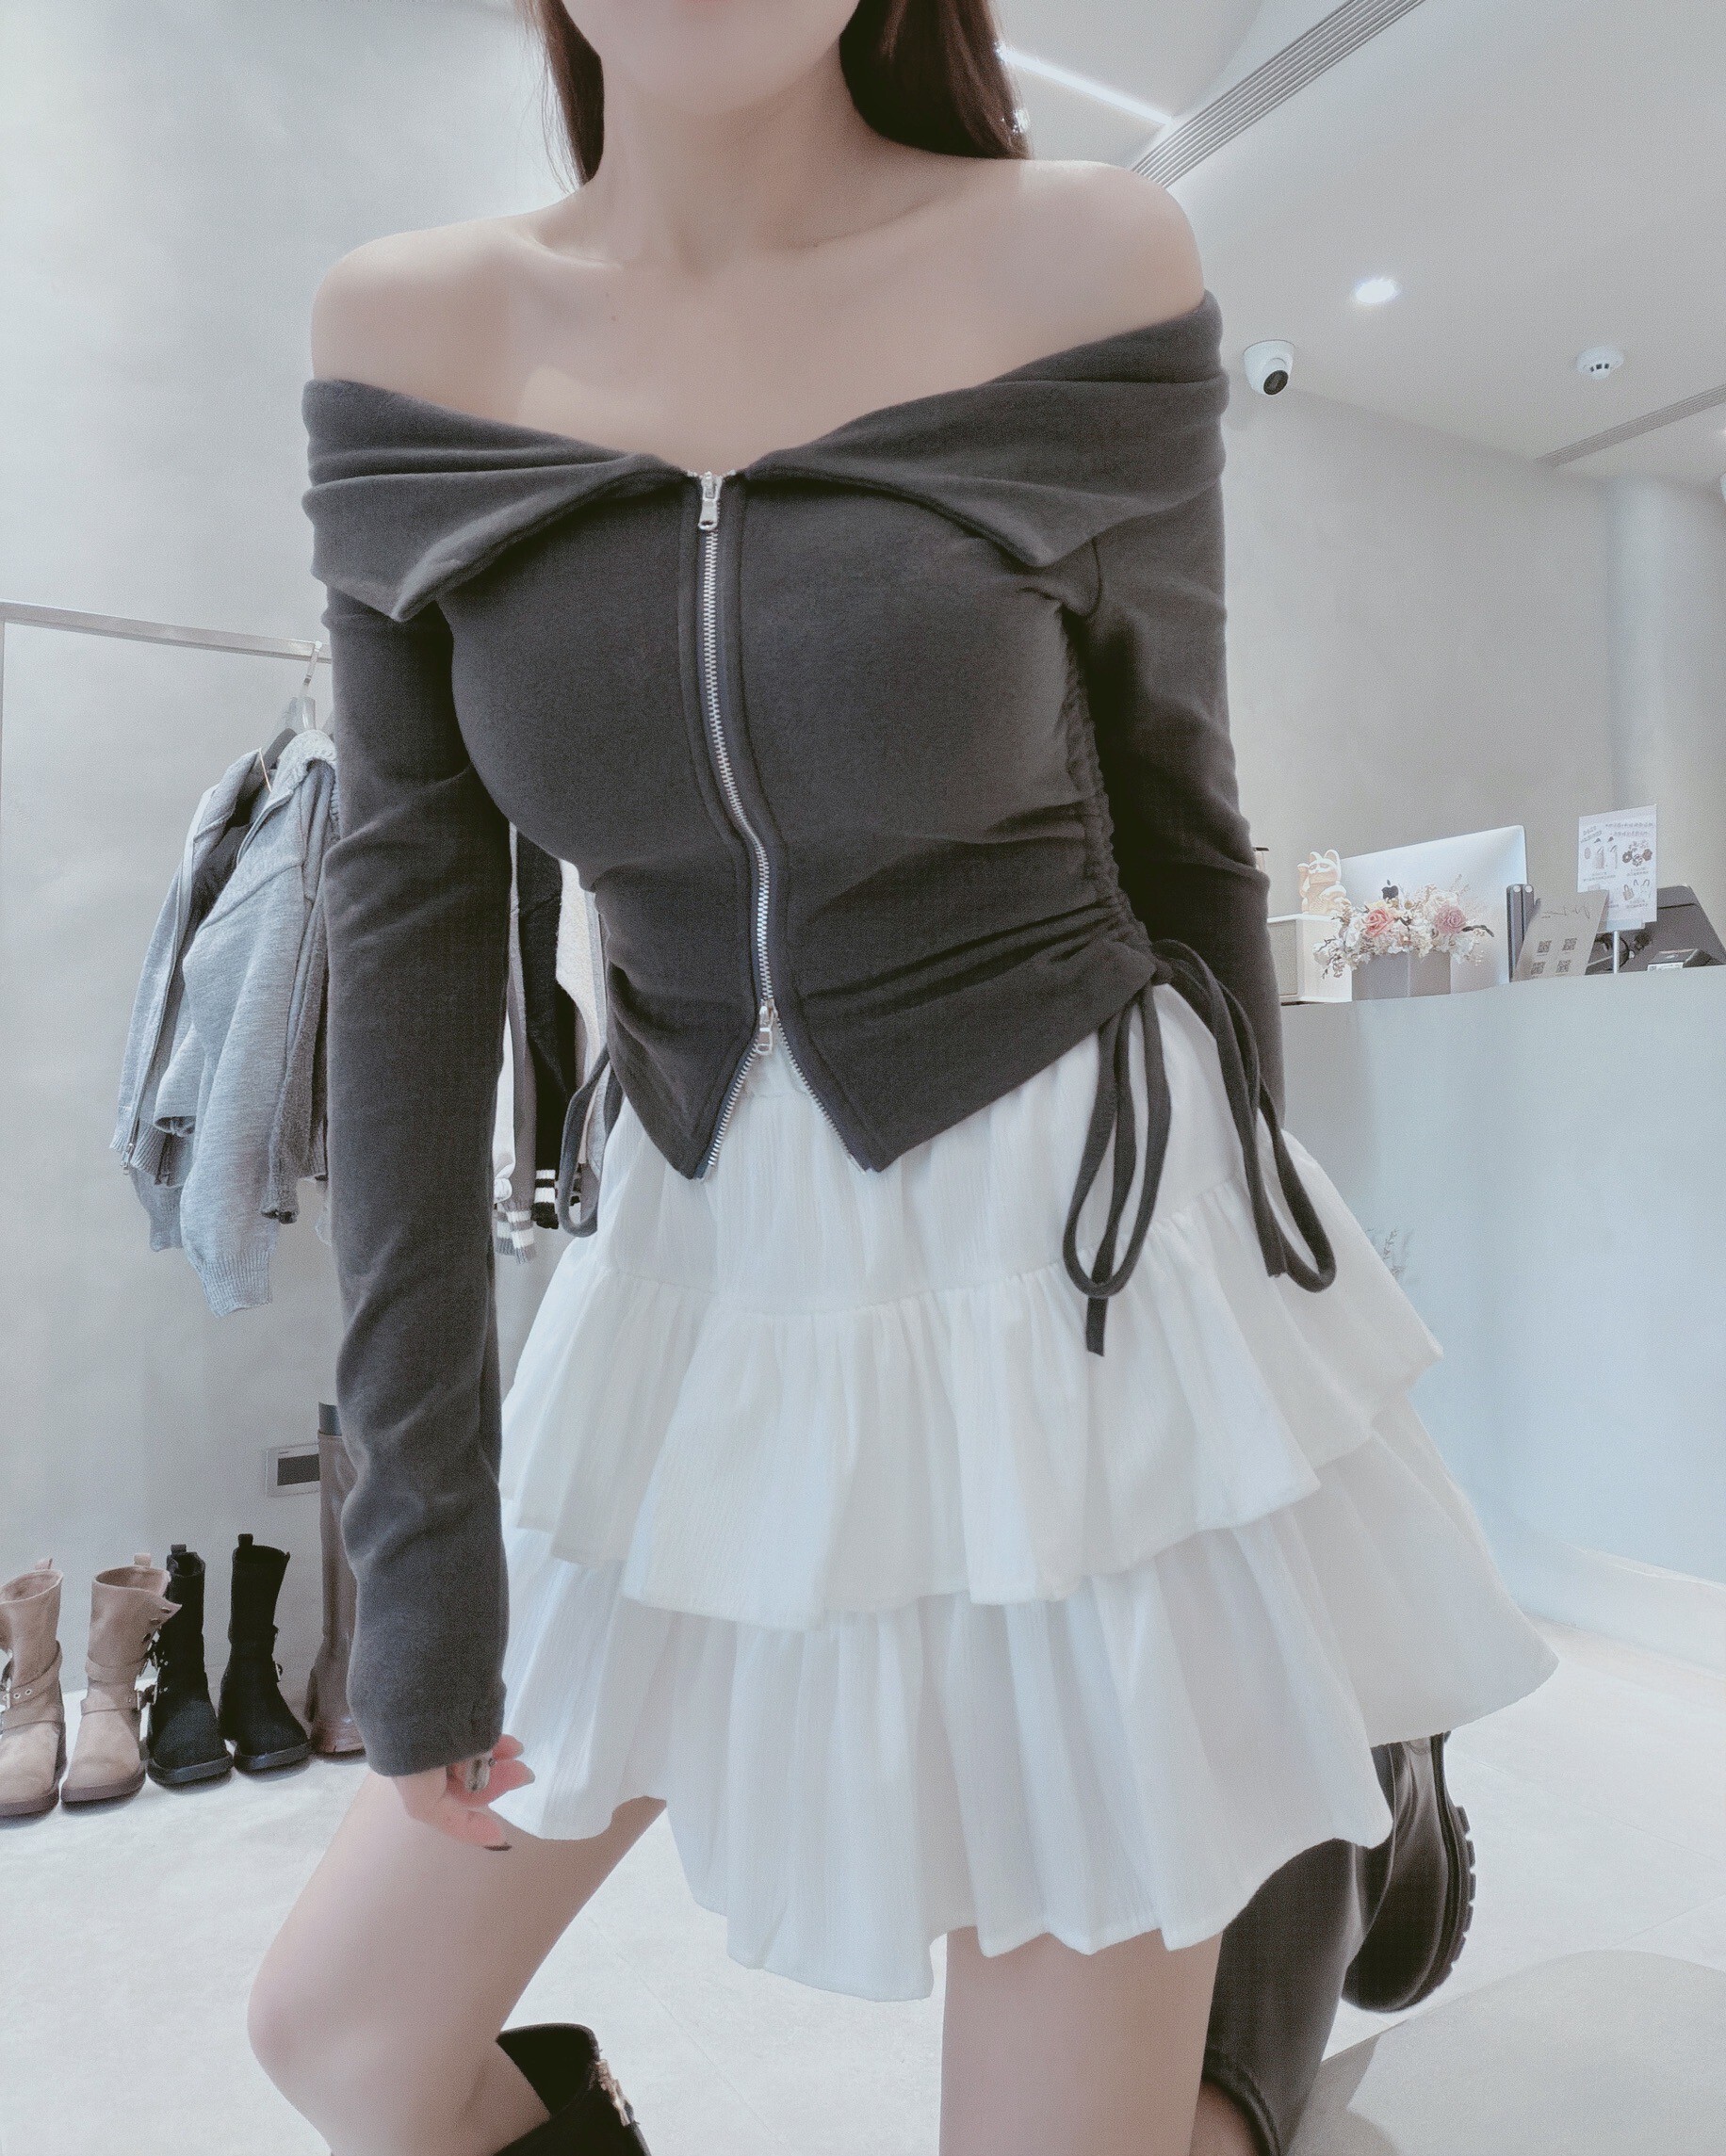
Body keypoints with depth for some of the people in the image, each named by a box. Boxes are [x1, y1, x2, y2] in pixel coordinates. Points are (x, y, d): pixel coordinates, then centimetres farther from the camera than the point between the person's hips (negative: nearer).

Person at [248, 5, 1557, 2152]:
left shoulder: (1086, 269, -6)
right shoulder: (407, 336, 0)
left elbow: (1177, 825, 1)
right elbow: (408, 924, -4)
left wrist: (1252, 1257, 11)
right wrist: (417, 1508, -6)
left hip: (1073, 1269, -3)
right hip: (693, 1290, 4)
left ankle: (1357, 1785, 39)